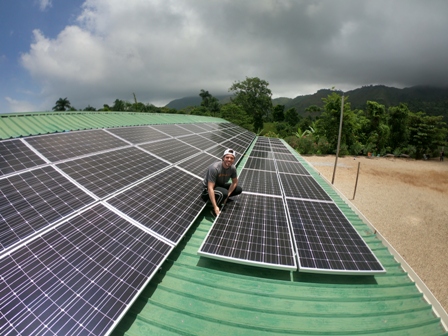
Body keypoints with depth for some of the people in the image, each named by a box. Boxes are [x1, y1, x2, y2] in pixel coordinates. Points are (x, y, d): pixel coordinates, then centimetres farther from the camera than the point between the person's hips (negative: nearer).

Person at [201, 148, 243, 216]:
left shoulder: (233, 168, -14)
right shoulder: (214, 168, -33)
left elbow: (235, 182, 2)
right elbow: (210, 188, -36)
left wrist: (227, 195, -13)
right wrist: (215, 207, -39)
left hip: (220, 185, 7)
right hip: (207, 188, -7)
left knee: (239, 189, -5)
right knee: (224, 193, -35)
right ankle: (213, 210, -11)